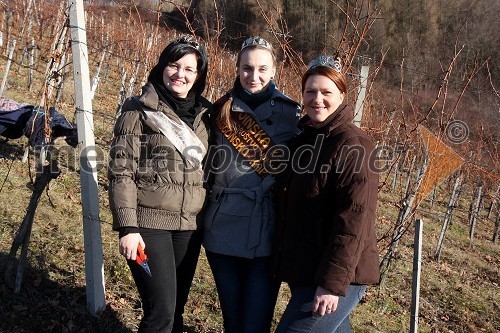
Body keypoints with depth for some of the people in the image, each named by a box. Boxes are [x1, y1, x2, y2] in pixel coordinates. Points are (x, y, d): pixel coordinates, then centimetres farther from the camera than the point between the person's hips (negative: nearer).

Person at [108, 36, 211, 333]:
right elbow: (121, 172, -8)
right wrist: (128, 228, -14)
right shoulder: (139, 111, -5)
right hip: (149, 223, -5)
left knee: (177, 308, 13)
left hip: (189, 225, 5)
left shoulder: (204, 115, 10)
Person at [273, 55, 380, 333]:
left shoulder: (353, 145, -15)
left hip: (336, 277, -8)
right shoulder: (303, 138, 10)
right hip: (302, 271, 8)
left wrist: (332, 283, -24)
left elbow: (353, 221, -21)